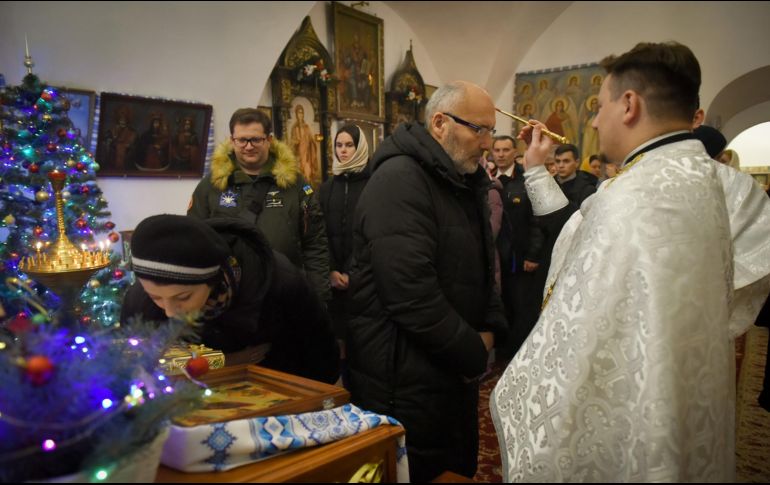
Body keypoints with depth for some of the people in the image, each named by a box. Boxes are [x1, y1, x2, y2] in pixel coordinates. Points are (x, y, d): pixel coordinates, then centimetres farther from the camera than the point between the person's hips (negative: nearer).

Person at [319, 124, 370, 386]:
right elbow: (320, 233, 7)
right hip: (334, 277, 4)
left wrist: (351, 271, -13)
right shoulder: (327, 188, 13)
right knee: (340, 338, 6)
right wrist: (331, 270, -7)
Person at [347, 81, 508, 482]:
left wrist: (492, 328, 0)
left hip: (455, 369, 9)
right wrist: (475, 355, -16)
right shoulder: (399, 180, -20)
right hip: (405, 381, -8)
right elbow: (412, 294, -27)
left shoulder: (467, 183, 10)